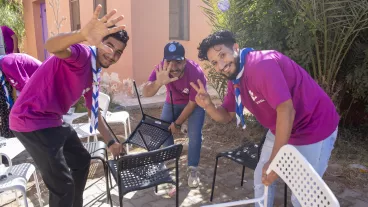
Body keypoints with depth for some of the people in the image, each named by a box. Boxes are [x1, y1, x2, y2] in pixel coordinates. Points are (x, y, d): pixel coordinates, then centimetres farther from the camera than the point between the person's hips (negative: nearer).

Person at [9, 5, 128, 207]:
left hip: (53, 120, 10)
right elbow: (52, 46, -42)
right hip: (32, 120, -10)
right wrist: (82, 34, -62)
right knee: (62, 183, -7)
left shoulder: (95, 73, 9)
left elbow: (94, 112, 17)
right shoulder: (82, 54, -18)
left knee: (82, 160, 23)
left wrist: (111, 141, 16)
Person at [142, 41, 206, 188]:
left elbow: (192, 103, -25)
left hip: (195, 102, -3)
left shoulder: (196, 73, -38)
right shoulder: (161, 69, -30)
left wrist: (177, 123, -15)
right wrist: (158, 82, -64)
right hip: (173, 101, 3)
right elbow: (145, 93, -42)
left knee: (194, 134, -16)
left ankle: (192, 169, 3)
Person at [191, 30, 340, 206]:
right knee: (261, 177, 17)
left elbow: (286, 110, -33)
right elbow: (226, 117, 5)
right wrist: (208, 105, -17)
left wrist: (274, 161, -28)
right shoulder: (234, 80, -1)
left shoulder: (262, 64, -30)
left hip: (314, 128, -8)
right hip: (280, 129, 8)